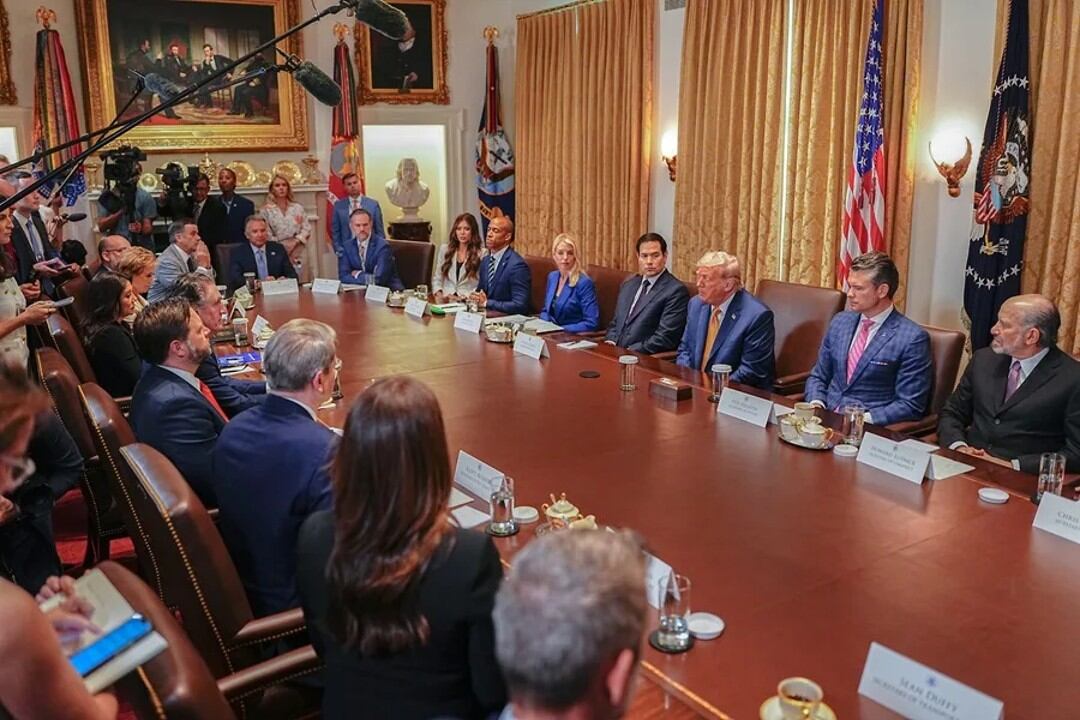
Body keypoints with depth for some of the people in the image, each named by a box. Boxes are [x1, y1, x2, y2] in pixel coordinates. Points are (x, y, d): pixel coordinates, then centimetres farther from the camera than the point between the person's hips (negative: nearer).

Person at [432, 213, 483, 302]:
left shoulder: (481, 254, 0)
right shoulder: (444, 249, 14)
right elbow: (437, 279, 18)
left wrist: (462, 297, -15)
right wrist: (439, 294, -1)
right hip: (445, 300, 3)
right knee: (439, 301, -28)